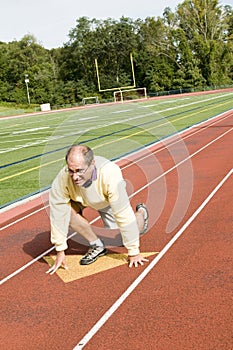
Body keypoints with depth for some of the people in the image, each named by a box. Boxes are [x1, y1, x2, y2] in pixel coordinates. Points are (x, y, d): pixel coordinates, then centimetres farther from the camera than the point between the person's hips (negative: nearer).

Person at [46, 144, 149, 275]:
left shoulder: (110, 175, -44)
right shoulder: (63, 178, -38)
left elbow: (124, 216, -38)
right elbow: (58, 214, -28)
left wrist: (133, 252, -31)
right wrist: (60, 252, -23)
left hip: (110, 200, -1)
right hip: (82, 199, 2)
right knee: (68, 209, -29)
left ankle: (141, 213, 36)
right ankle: (97, 245, -5)